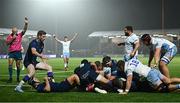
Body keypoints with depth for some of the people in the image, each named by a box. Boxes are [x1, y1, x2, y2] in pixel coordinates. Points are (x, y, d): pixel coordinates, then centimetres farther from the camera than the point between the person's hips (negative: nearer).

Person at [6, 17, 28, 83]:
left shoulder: (20, 35, 3)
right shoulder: (9, 36, 3)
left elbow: (24, 30, -10)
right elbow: (7, 43, -5)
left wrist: (26, 24, -27)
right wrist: (12, 38, -15)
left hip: (18, 52, 0)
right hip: (11, 52, 0)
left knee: (18, 65, 3)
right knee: (10, 64, -10)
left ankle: (18, 78, 12)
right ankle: (10, 78, -7)